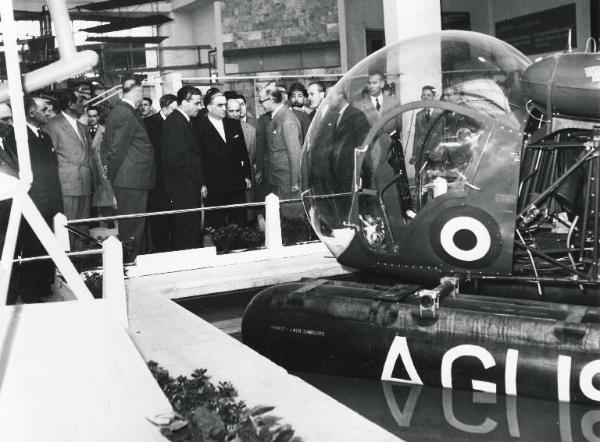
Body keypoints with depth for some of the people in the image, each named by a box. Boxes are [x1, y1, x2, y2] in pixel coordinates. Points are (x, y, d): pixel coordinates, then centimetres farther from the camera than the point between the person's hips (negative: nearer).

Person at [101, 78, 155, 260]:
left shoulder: (115, 112, 15)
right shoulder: (127, 115, -17)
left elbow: (105, 144, 20)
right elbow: (118, 148, -17)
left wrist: (110, 170, 18)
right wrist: (112, 172, -6)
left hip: (122, 179, 10)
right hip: (133, 180, -10)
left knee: (126, 223, 15)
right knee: (133, 225, -4)